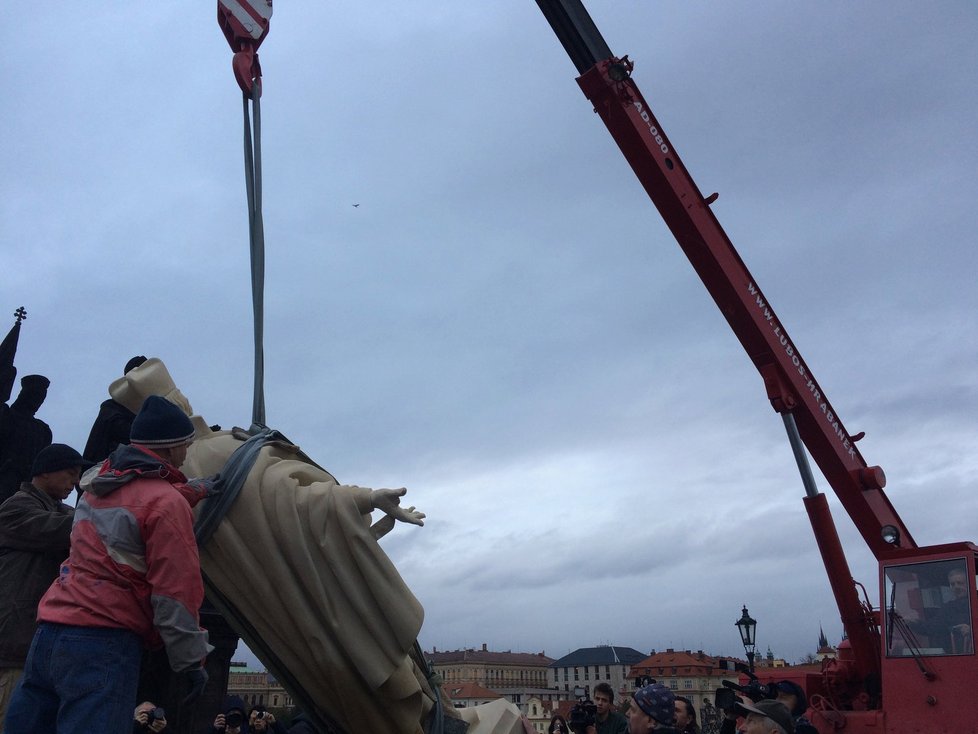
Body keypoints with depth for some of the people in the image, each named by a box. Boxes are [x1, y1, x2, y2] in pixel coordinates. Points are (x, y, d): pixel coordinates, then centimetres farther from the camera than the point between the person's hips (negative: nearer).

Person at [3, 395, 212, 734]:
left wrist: (195, 491, 26)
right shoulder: (167, 503, -12)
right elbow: (176, 594, -13)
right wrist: (191, 661, -6)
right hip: (103, 643, -9)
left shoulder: (100, 486, 12)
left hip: (48, 632, 9)